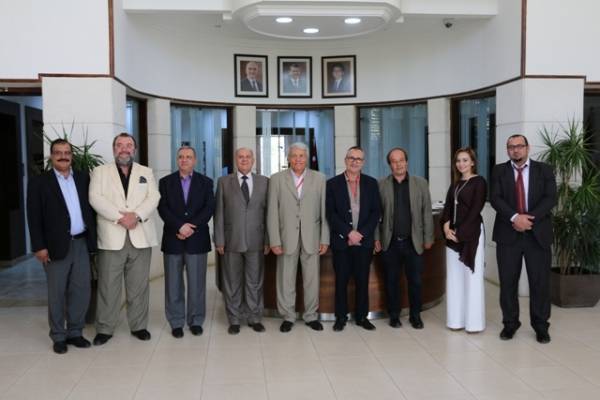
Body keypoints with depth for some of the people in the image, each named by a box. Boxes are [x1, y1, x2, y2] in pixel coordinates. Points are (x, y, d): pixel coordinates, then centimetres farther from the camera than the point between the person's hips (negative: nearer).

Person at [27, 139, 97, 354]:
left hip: (81, 243, 4)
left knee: (81, 290, 7)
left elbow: (90, 207, 11)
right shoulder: (39, 182, -1)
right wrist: (39, 246, -11)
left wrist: (93, 237, 4)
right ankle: (58, 336, 17)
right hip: (57, 245, -3)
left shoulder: (83, 178, 10)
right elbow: (34, 217, -5)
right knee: (57, 293, 6)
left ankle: (75, 332, 21)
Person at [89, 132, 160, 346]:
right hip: (111, 237, -1)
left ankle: (139, 326, 16)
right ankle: (105, 328, 11)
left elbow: (153, 198, 1)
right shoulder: (100, 172, 10)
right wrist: (120, 217, -16)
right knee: (108, 286, 1)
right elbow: (96, 198, -5)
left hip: (140, 236, 1)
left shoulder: (146, 172, 14)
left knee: (138, 286, 6)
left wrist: (136, 215, -17)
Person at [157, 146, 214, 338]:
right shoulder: (165, 182, 8)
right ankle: (176, 322, 14)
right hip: (173, 240, 0)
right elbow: (163, 208, -3)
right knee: (173, 284, 4)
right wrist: (180, 226, -16)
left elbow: (209, 208, -2)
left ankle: (196, 321, 15)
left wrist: (191, 227, -13)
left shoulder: (206, 182, 8)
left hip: (197, 239, 0)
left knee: (197, 283, 4)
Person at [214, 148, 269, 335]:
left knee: (255, 282, 8)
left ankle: (254, 318, 20)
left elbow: (268, 211, 4)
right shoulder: (224, 182, 4)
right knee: (232, 283, 7)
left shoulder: (264, 181, 6)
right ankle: (234, 320, 18)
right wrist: (219, 240, -3)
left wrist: (269, 239, 0)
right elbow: (219, 213, 2)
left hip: (256, 241, 1)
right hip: (232, 241, 0)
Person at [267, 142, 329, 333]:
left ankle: (311, 316, 23)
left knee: (312, 279, 7)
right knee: (286, 280, 7)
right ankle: (288, 316, 21)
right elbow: (272, 212, -1)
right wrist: (274, 241, -6)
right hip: (287, 237, 0)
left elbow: (324, 211, 3)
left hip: (311, 238, 1)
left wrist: (324, 239, -1)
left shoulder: (319, 178, 4)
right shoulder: (277, 179, 2)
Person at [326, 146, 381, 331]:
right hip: (341, 241, -1)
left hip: (364, 240, 1)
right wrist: (349, 233, -12)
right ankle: (341, 317, 17)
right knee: (341, 281, 5)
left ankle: (362, 316, 19)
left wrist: (361, 233, -9)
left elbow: (376, 212, 2)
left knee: (363, 280, 7)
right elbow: (330, 213, -4)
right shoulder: (333, 183, 2)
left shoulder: (371, 183, 7)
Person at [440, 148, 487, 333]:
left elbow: (476, 209, -11)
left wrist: (460, 232, -13)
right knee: (454, 277, 8)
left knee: (472, 276, -1)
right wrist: (446, 226, -8)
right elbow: (448, 207, 9)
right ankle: (456, 320, 17)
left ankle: (474, 322, 7)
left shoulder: (479, 182, -4)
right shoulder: (454, 184, 15)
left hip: (471, 233, -6)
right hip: (453, 233, 7)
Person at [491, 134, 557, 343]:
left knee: (540, 282, 4)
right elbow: (496, 199, -6)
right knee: (508, 282, 5)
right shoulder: (499, 171, 6)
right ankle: (510, 323, 18)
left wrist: (529, 218, -17)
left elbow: (550, 198, -5)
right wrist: (515, 217, -21)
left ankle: (541, 326, 18)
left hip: (537, 233, 0)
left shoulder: (544, 170, 6)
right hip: (508, 234, 0)